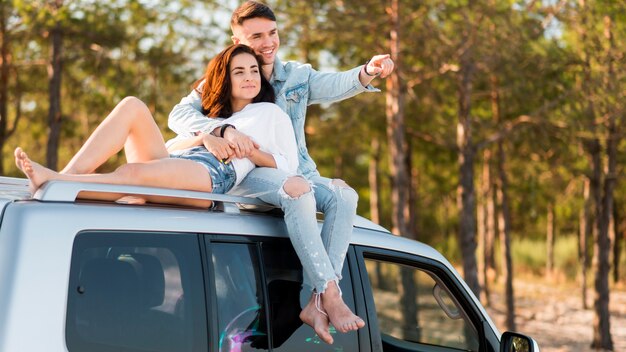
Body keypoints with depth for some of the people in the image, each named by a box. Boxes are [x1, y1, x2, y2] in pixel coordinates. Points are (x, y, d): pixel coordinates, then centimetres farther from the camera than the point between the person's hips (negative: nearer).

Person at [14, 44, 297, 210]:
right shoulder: (214, 115, 36)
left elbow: (288, 165, 10)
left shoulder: (271, 113, 23)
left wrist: (250, 151, -5)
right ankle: (68, 175, -30)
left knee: (133, 172, -35)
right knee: (131, 106, -15)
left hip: (215, 173, -6)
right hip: (174, 164, 6)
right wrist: (202, 138, 8)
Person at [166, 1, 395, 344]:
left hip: (298, 173, 4)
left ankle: (317, 303, -33)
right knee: (296, 188, -36)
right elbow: (179, 114, -12)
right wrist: (224, 130, -31)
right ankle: (331, 296, -39)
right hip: (248, 175, -4)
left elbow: (336, 84, -8)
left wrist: (369, 71, -32)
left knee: (343, 194, -26)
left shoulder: (298, 76, 13)